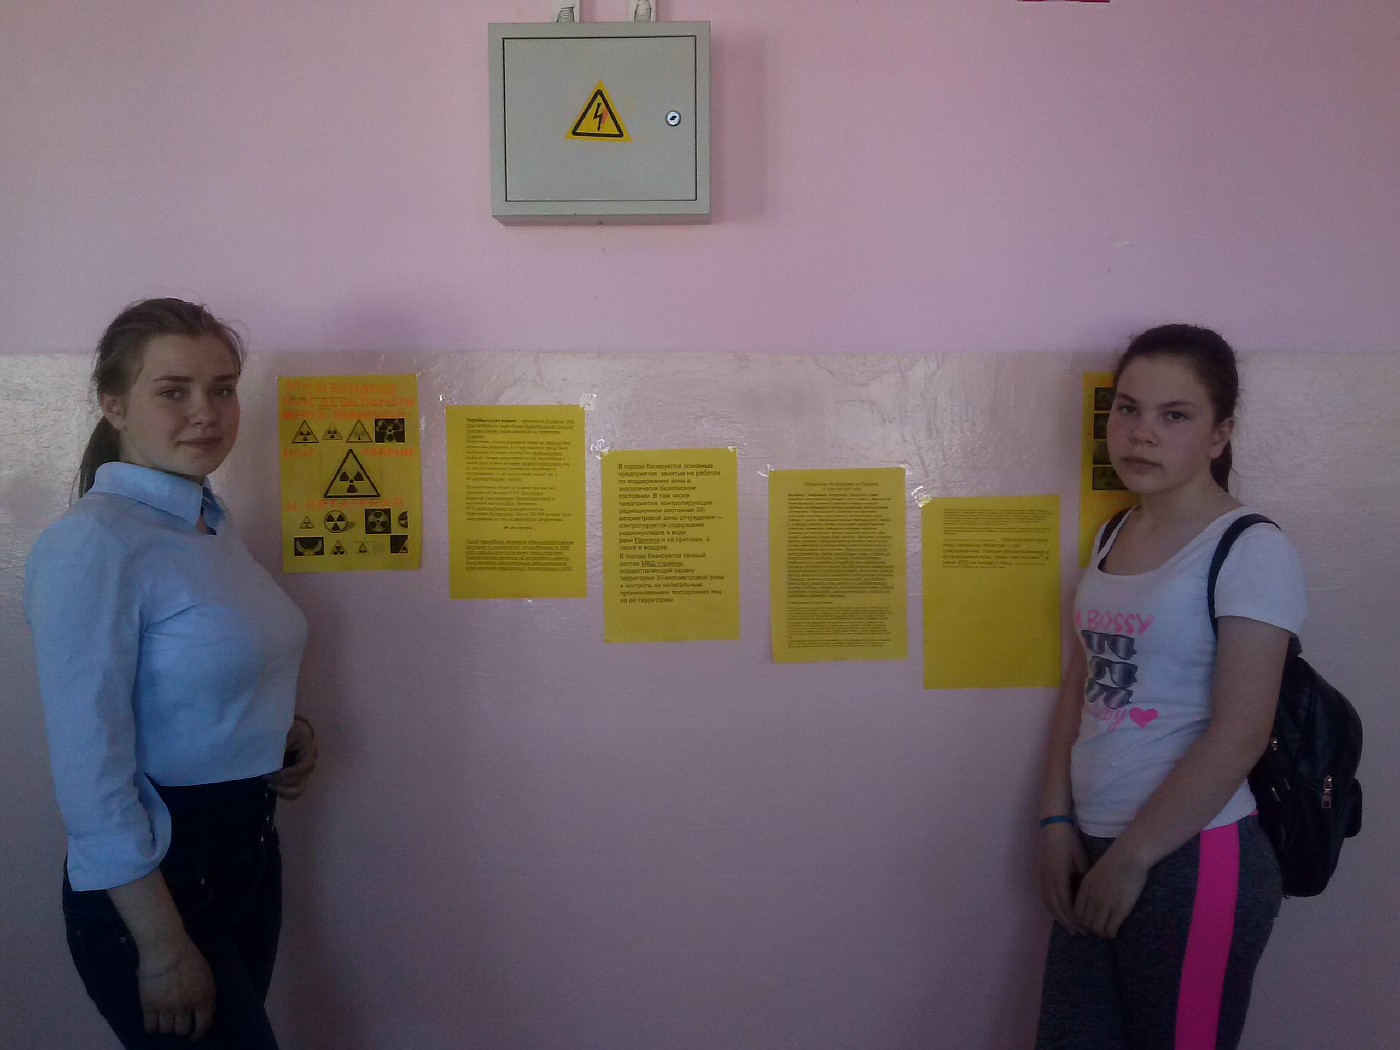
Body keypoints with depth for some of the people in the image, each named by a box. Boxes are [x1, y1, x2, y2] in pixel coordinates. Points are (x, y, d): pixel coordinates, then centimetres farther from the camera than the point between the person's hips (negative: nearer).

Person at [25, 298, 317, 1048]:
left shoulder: (214, 523, 5)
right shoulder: (91, 545, -20)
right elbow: (91, 774, -21)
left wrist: (283, 730, 1)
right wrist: (161, 946, -18)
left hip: (249, 848, 8)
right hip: (154, 874, -8)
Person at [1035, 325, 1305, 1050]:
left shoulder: (1250, 552, -12)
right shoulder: (1110, 538, 8)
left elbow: (1237, 738, -17)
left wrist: (1132, 858, -13)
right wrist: (1058, 822, 3)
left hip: (1194, 860, -6)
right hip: (1099, 853, 6)